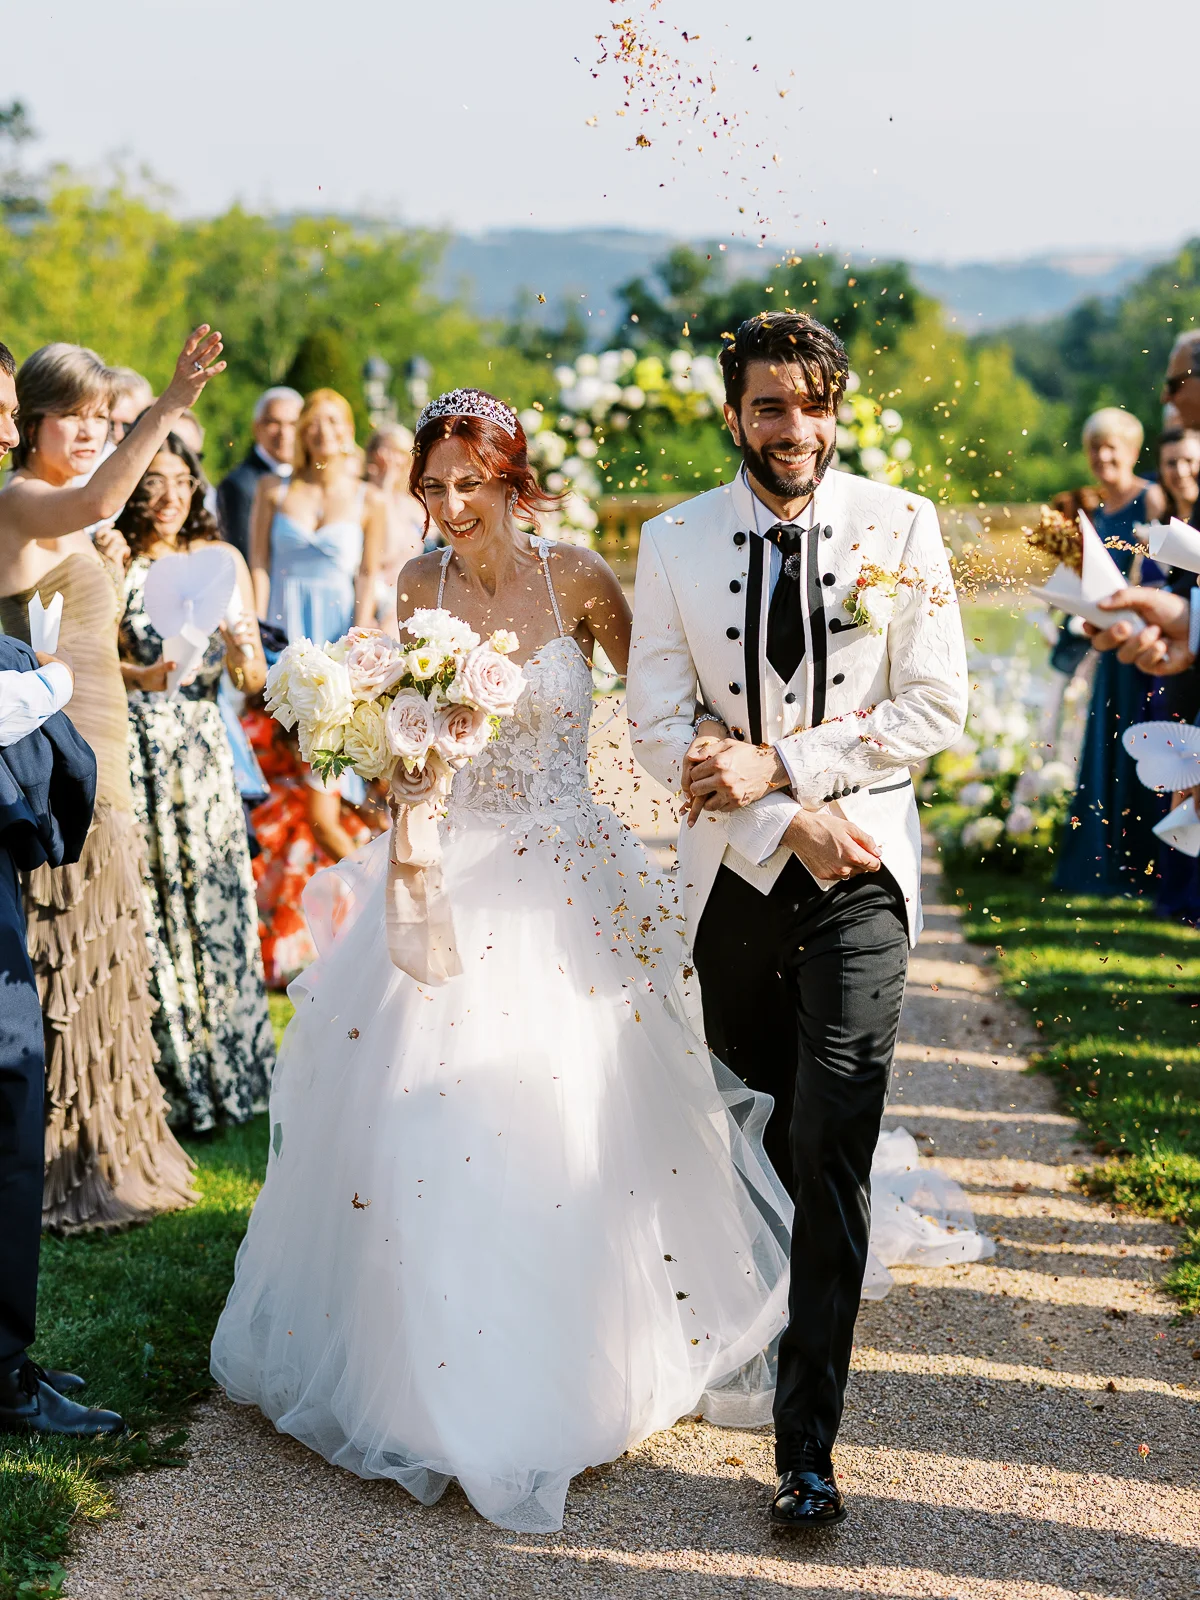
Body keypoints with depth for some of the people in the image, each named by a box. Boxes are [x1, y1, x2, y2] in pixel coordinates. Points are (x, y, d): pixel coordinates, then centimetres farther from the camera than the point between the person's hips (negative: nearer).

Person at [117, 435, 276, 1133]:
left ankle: (221, 1076, 17)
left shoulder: (222, 560, 9)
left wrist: (244, 654, -14)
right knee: (153, 912, -3)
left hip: (205, 753, 3)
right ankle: (171, 1087, 6)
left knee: (214, 904, 4)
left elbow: (254, 682, 8)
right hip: (138, 754, -3)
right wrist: (145, 675, -25)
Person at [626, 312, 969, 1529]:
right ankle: (772, 1316, 44)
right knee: (755, 1133, 17)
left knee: (829, 1152, -9)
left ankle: (806, 1447, -5)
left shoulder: (900, 528, -4)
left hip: (858, 877, -2)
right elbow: (658, 725, -3)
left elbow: (934, 711, -7)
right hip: (733, 875, 2)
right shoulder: (674, 542, -1)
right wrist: (791, 822, -13)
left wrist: (778, 764, -14)